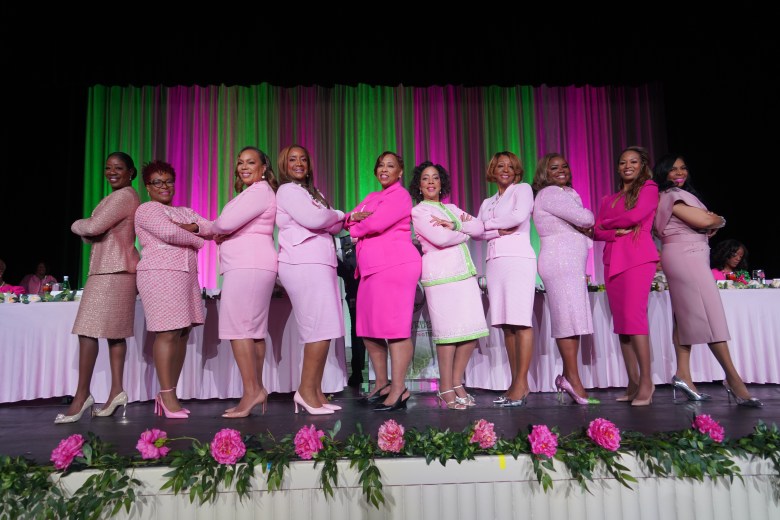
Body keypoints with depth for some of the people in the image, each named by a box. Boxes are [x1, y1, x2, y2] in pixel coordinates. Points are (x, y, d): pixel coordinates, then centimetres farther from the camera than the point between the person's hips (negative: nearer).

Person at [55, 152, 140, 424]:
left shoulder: (124, 196, -10)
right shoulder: (119, 197, 24)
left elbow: (93, 227, -17)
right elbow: (100, 232, 23)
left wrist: (77, 225, 3)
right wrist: (86, 229, 4)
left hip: (113, 270, -11)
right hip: (112, 268, 11)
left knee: (88, 330, -10)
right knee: (114, 331, 7)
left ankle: (82, 395, -6)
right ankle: (117, 390, 8)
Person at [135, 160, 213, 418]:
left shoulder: (185, 211, 24)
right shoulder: (146, 210, 2)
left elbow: (213, 227, 12)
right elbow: (170, 233, -14)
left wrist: (193, 227, -6)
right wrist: (200, 240, -1)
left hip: (187, 275, 7)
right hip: (160, 274, -7)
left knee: (182, 334, 4)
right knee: (168, 333, -11)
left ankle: (169, 394, 11)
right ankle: (167, 396, -5)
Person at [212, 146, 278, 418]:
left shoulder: (260, 191, -8)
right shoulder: (252, 193, 26)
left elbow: (226, 222, -15)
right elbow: (233, 226, 23)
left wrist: (215, 230, 6)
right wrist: (222, 234, 2)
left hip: (249, 266, -11)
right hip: (246, 266, 11)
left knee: (238, 328, -12)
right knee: (253, 329, 10)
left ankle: (251, 391, -11)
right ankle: (256, 389, 14)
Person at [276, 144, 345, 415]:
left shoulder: (309, 191, 28)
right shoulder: (288, 190, 0)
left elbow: (330, 226, 22)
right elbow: (313, 219, -15)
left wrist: (348, 219, 2)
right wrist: (337, 215, 4)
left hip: (317, 265, 9)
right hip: (304, 265, -9)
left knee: (322, 330, 5)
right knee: (320, 329, -12)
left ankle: (315, 392, 9)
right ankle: (306, 390, -4)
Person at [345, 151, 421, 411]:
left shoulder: (400, 195, -1)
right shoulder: (371, 197, 25)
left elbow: (377, 223, -14)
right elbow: (349, 218, 20)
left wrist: (355, 227, 5)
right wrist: (355, 217, -3)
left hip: (394, 265, -9)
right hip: (372, 268, 9)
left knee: (395, 326, -10)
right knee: (368, 328, 9)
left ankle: (398, 390, -6)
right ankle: (381, 384, 21)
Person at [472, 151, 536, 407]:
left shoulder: (523, 189, 9)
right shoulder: (487, 202, 24)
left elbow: (519, 216, -9)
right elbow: (477, 232, 10)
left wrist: (488, 224, 2)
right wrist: (500, 231, -7)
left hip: (518, 258, -6)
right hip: (495, 262, 6)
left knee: (520, 321, -11)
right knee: (506, 324, 2)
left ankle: (521, 384, -10)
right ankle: (515, 384, 5)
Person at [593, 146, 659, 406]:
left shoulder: (649, 188, 8)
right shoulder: (608, 199, 22)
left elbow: (636, 216, -9)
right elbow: (596, 232, 11)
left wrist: (607, 222, 5)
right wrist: (617, 231, -8)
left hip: (637, 257, -5)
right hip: (612, 259, 5)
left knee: (633, 316, -15)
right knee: (620, 321, 0)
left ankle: (646, 382, -8)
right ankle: (633, 383, 4)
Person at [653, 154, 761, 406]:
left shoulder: (675, 195, 21)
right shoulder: (673, 196, -9)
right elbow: (704, 220, -17)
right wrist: (719, 220, 4)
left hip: (689, 257, 10)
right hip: (685, 255, -10)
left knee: (687, 316, 5)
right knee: (710, 313, -10)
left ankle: (683, 374, 3)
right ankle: (733, 378, -8)